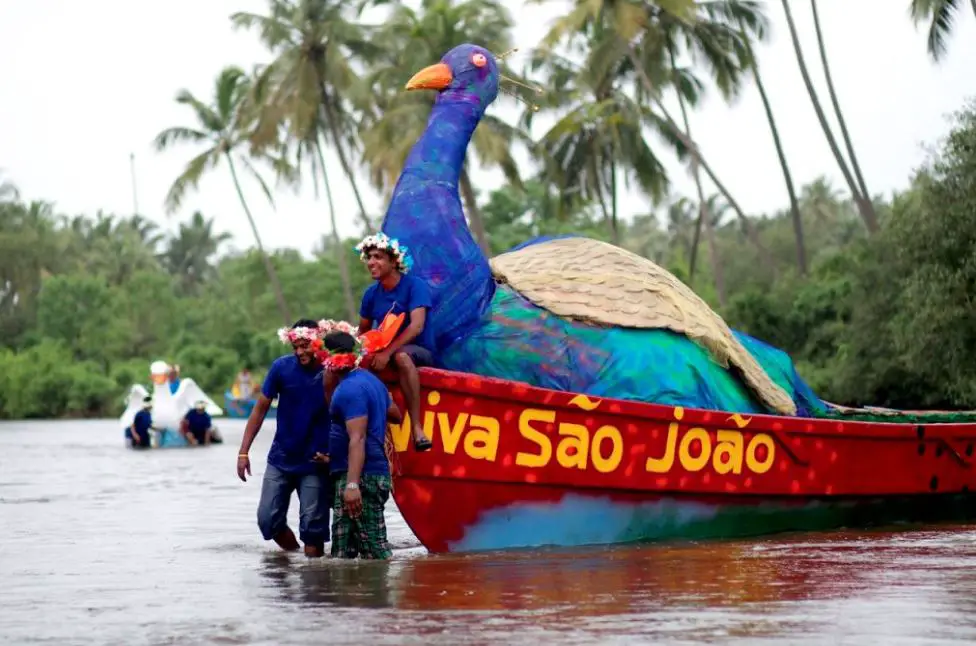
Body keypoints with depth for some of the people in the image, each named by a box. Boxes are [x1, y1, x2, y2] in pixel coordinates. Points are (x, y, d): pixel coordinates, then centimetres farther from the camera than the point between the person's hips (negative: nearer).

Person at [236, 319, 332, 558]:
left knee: (313, 528, -3)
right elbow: (260, 409, 2)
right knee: (268, 520, 3)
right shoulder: (282, 367, -6)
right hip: (280, 460, 3)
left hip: (315, 464, -3)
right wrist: (243, 452, -1)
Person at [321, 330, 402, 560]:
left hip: (362, 478, -11)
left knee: (374, 549, -13)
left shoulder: (350, 389, -15)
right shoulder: (371, 380, 16)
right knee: (342, 553, 11)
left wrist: (352, 484, -30)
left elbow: (357, 439, -24)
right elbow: (395, 413, 30)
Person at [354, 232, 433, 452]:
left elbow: (417, 326, -23)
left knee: (402, 356, -42)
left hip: (419, 351, -5)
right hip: (383, 351, 5)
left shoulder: (415, 285, -11)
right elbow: (363, 330, 14)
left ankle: (416, 427, -47)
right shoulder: (372, 293, 6)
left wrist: (388, 352, -32)